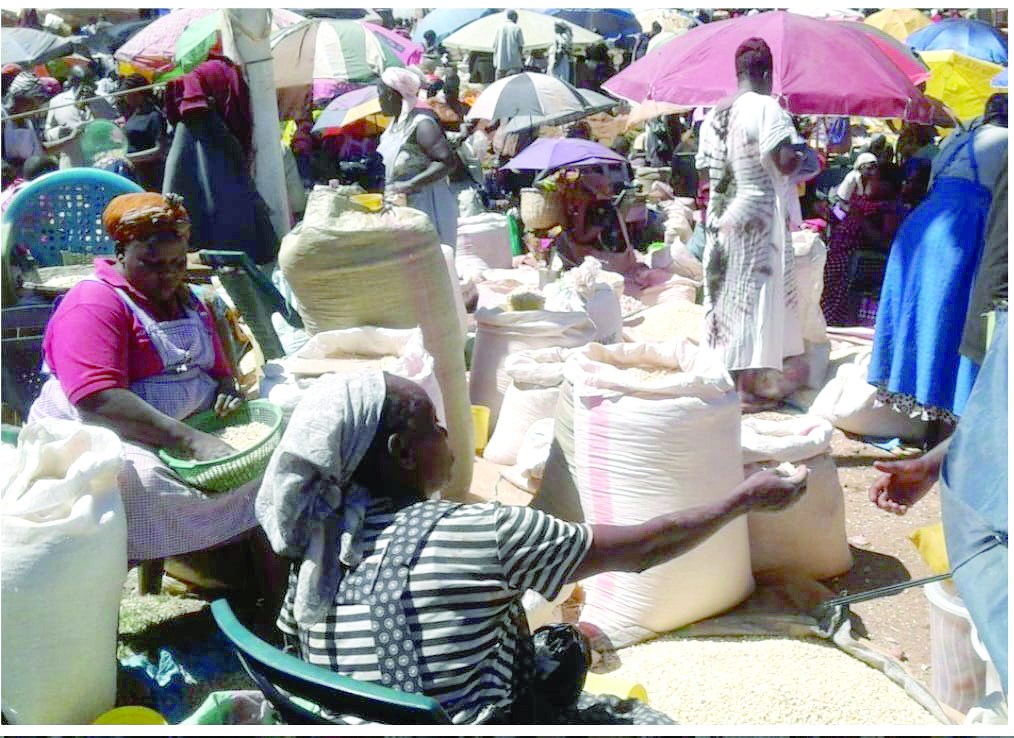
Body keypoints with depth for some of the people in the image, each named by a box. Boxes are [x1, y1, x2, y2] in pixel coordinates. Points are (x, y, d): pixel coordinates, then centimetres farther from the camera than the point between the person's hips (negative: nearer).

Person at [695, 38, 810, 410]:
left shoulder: (715, 114, 8)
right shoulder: (767, 108, -13)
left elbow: (704, 171, 11)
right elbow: (786, 162, -22)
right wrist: (802, 155, -1)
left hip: (720, 218, 7)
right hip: (758, 216, -7)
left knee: (725, 296, 13)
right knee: (756, 299, -2)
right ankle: (748, 388, 0)